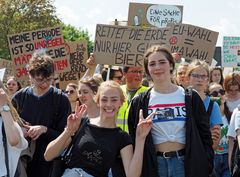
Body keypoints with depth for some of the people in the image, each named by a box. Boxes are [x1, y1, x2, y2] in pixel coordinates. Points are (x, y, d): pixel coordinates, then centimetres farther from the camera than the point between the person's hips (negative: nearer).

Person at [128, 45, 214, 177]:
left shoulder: (191, 98, 2)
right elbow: (134, 139, 7)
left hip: (186, 163, 0)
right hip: (154, 165, 1)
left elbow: (204, 135, 5)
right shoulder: (139, 103, 4)